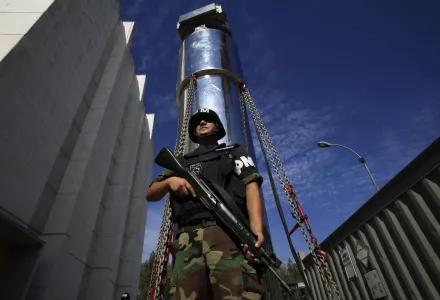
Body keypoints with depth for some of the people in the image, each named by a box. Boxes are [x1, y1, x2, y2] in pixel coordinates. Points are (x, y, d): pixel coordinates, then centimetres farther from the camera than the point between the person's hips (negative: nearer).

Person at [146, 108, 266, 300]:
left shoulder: (235, 152, 25)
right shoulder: (181, 162, 33)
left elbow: (251, 186, 7)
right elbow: (150, 195, 29)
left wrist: (256, 229, -12)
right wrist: (169, 181, 5)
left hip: (228, 232, -2)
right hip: (189, 240, 3)